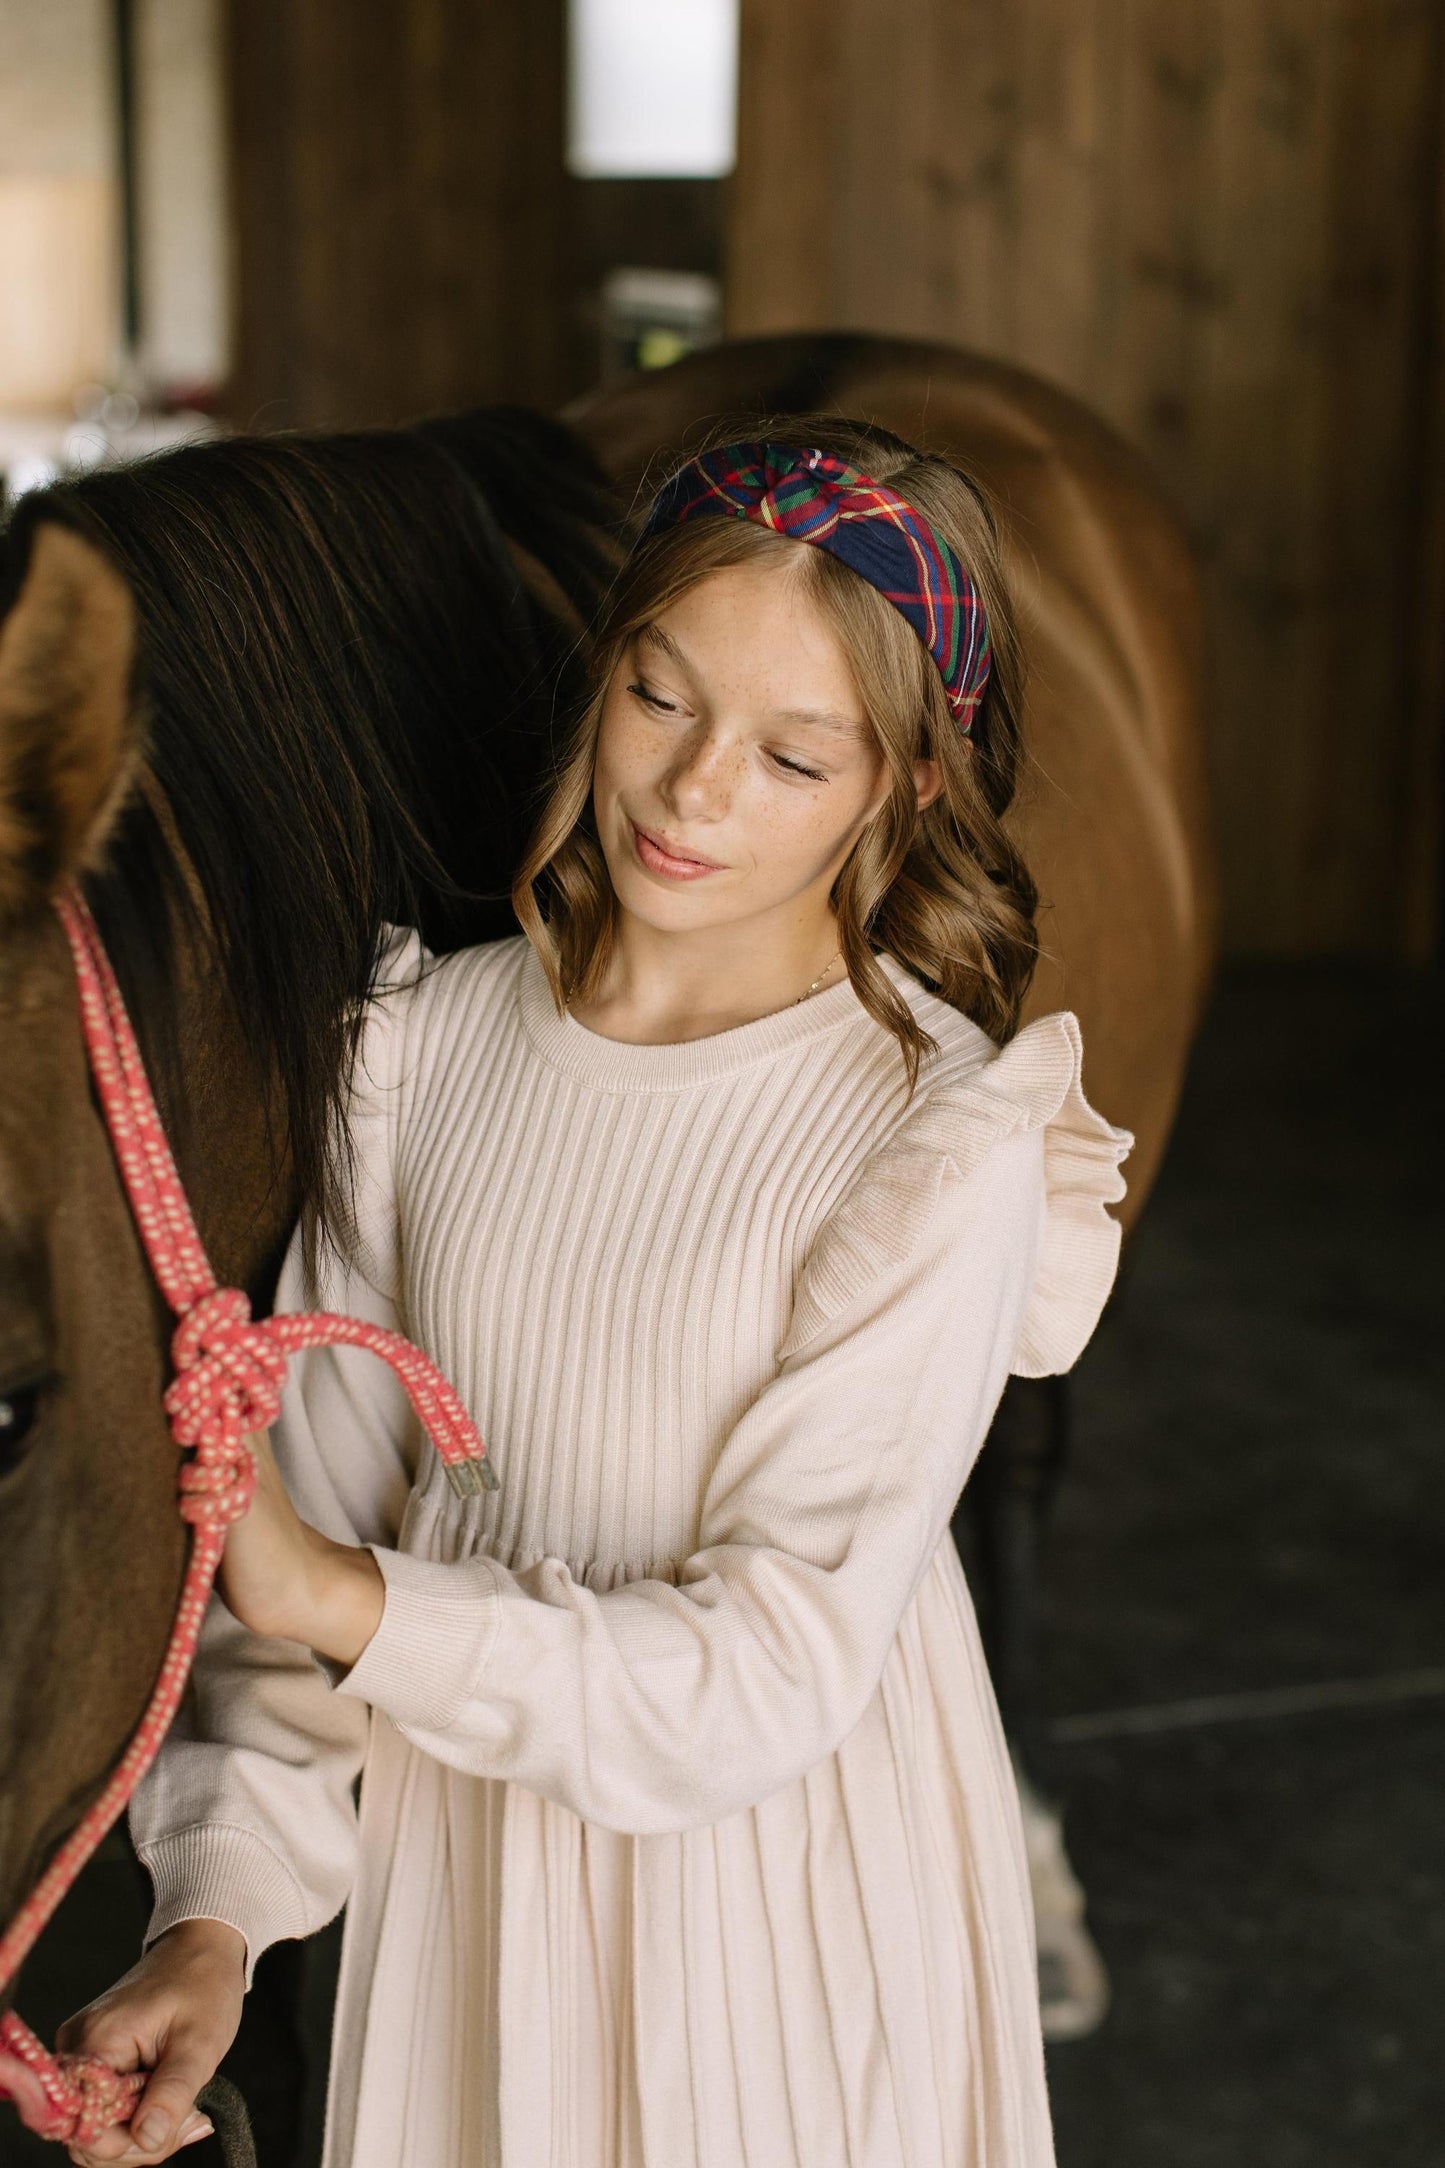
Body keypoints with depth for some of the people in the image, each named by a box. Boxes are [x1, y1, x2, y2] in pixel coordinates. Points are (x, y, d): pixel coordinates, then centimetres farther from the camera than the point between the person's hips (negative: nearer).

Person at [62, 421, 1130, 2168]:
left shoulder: (942, 1144, -19)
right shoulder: (434, 1041, -6)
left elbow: (770, 1675, -21)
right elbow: (318, 1489, -3)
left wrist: (337, 1600, -25)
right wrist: (217, 1914, -11)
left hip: (786, 1919, -3)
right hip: (458, 1880, 3)